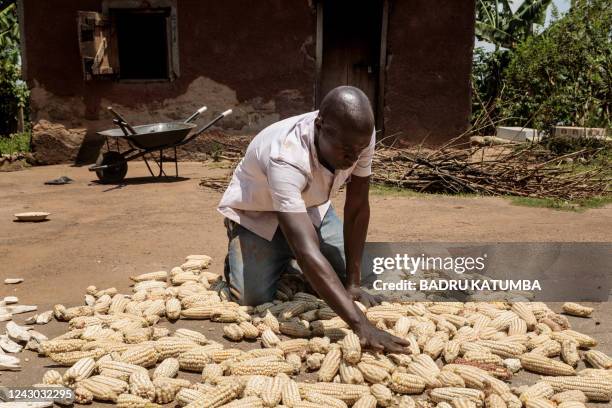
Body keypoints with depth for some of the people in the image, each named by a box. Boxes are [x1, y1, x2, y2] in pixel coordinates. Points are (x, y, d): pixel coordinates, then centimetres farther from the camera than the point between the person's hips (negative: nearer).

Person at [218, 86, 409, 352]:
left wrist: (353, 284, -17)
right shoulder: (285, 158, -43)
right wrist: (361, 326, -55)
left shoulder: (360, 138, -26)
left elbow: (357, 209, -15)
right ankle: (237, 260, 17)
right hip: (256, 214, -5)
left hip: (310, 208, 5)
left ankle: (290, 266, 27)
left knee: (344, 276, -2)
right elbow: (307, 252, -50)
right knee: (252, 300, -17)